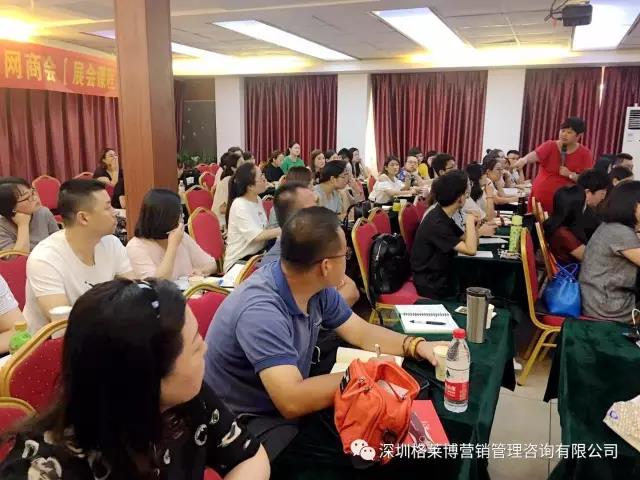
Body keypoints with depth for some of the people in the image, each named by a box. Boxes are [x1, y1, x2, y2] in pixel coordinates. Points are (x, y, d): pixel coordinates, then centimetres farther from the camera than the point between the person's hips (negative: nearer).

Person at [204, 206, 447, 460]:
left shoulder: (317, 289, -7)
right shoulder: (260, 310, -33)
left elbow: (361, 332, 8)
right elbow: (293, 402, -36)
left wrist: (417, 345, -6)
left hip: (290, 402, 8)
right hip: (248, 424, -7)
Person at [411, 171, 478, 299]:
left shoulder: (444, 216, 6)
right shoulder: (436, 223, -24)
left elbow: (469, 241, 7)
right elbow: (471, 250, -27)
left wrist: (474, 224, -9)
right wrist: (470, 221, -15)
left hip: (440, 276, 9)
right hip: (431, 285, -9)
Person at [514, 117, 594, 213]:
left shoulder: (585, 153, 0)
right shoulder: (550, 146, -2)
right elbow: (535, 155, -23)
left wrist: (570, 175, -17)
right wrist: (524, 159, -44)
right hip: (539, 198, 1)